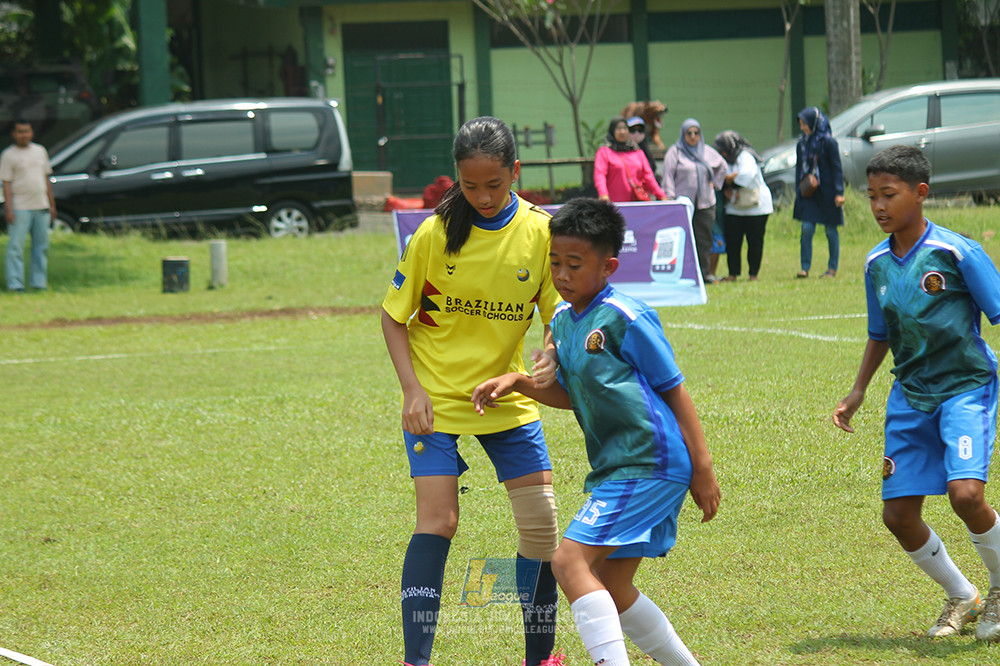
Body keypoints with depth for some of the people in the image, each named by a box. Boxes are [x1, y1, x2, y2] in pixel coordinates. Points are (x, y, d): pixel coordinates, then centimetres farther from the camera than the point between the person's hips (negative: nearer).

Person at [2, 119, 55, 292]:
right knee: (16, 246, -8)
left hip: (41, 206, 5)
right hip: (20, 208, -5)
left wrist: (51, 204, 16)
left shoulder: (40, 151, 13)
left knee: (41, 245, 8)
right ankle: (15, 284, -6)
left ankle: (39, 282, 15)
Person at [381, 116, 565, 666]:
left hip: (507, 395, 3)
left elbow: (558, 314, -3)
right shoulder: (435, 234, -12)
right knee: (437, 520, -14)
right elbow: (393, 316, -2)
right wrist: (412, 388, -13)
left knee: (541, 523, 0)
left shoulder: (540, 231, -8)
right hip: (435, 398, -3)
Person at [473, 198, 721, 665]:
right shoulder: (563, 321, 12)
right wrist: (518, 382, 7)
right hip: (617, 468, 9)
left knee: (571, 560, -19)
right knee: (612, 589, 12)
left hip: (651, 464, -9)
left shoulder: (625, 318, -12)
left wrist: (703, 469, -9)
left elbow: (674, 390, -8)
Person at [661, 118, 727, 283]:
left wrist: (714, 183, 18)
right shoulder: (675, 152, 2)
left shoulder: (707, 151, 13)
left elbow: (722, 166, 29)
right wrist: (670, 198, -11)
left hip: (705, 203, 4)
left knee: (704, 240, 1)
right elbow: (668, 176, -2)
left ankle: (703, 272, 6)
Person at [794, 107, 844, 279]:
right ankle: (805, 268, -3)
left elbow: (837, 168, -9)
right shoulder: (802, 143, 7)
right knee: (807, 229, -6)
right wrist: (799, 189, 9)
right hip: (808, 193, 4)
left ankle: (833, 268, 13)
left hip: (826, 192, -4)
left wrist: (839, 193, -13)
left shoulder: (828, 142, -9)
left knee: (831, 231, 4)